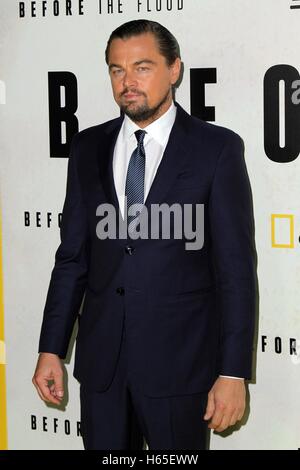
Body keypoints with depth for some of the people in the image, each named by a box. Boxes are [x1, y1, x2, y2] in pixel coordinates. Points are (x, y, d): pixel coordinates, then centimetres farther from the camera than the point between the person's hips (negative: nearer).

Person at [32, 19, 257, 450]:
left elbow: (236, 267, -7)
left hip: (179, 362, -3)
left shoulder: (216, 148, -5)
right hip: (101, 362, 3)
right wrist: (51, 349, 5)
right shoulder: (88, 148, 7)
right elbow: (72, 256, 10)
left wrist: (234, 371, -11)